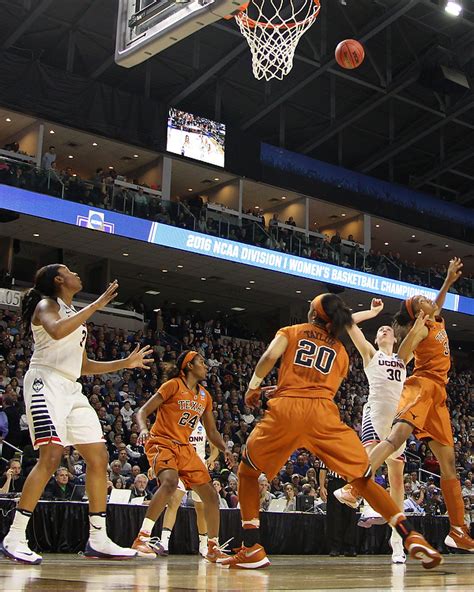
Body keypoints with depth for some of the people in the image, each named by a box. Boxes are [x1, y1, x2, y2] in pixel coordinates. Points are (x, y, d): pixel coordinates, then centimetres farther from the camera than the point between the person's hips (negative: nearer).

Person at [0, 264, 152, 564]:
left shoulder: (76, 315, 24)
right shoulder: (47, 304, 0)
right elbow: (57, 331, -25)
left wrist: (125, 363, 22)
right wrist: (96, 305, -19)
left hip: (72, 389, 9)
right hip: (46, 383, -9)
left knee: (99, 457, 3)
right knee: (52, 455, -22)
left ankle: (98, 540, 7)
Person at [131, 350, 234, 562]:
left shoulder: (205, 396, 13)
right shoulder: (173, 385, -7)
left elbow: (211, 431, 18)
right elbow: (143, 412, -10)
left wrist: (225, 450, 0)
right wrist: (144, 429, -30)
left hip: (185, 448, 7)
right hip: (161, 443, -7)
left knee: (210, 495, 3)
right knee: (170, 482, -35)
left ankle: (213, 548, 18)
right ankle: (142, 538, -30)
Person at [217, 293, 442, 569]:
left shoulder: (290, 332, 21)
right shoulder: (341, 352, 28)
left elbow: (269, 357, 1)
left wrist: (253, 387, 17)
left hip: (285, 410, -1)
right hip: (323, 412, 2)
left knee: (247, 471, 18)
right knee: (364, 479, 9)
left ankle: (253, 549, 7)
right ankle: (411, 536, -6)